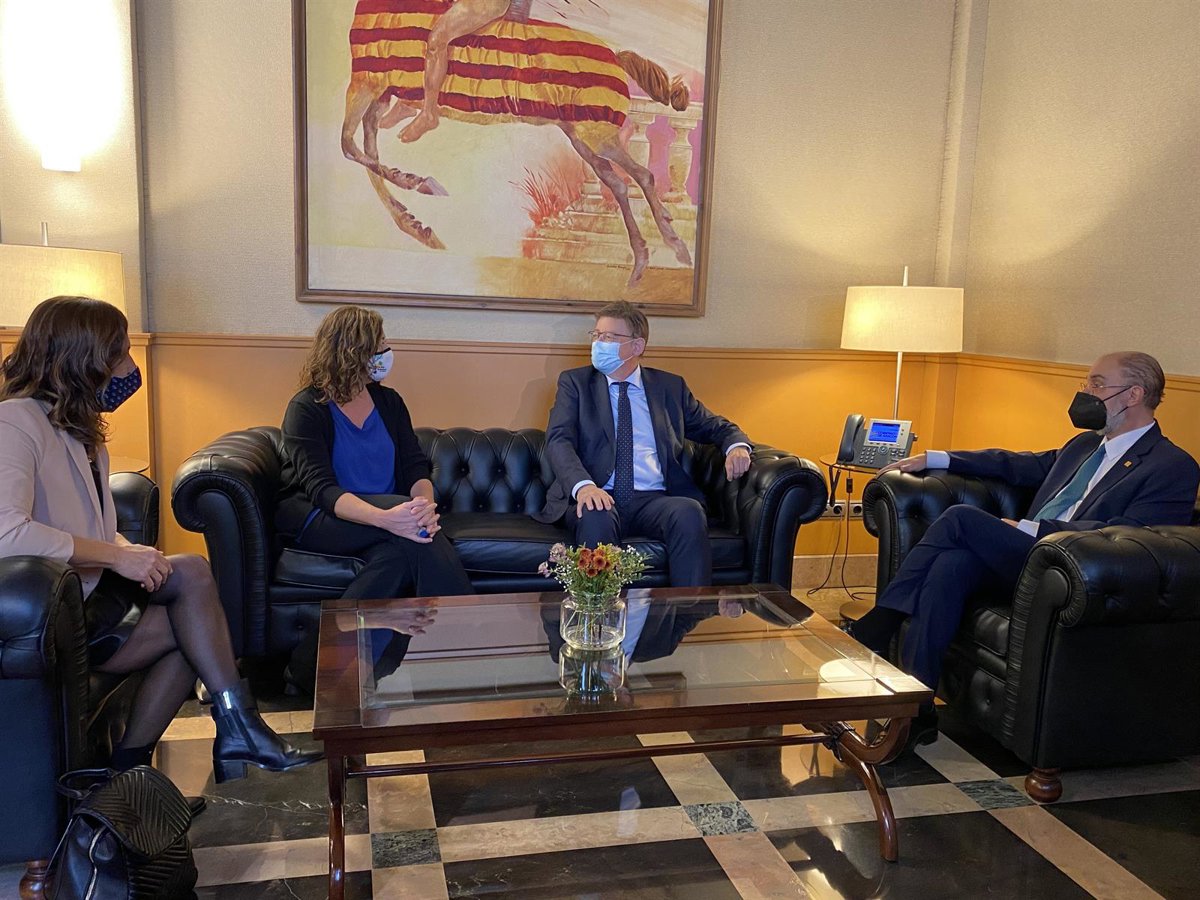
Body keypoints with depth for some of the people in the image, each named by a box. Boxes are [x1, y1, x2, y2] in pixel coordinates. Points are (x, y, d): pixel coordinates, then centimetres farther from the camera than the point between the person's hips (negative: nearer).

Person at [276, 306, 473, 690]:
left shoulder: (388, 402, 9)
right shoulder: (307, 409, -8)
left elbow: (416, 467, 2)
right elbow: (322, 489, -22)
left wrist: (426, 504, -23)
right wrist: (384, 517, -40)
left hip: (387, 515, 5)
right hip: (317, 519, -5)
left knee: (402, 550, -32)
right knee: (417, 537, -32)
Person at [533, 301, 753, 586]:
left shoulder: (670, 386, 19)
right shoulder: (575, 382, 13)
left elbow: (715, 426, 26)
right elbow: (559, 440, -2)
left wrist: (737, 446, -1)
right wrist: (583, 485, -23)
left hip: (655, 500, 2)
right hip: (597, 498, -1)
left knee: (690, 512, -32)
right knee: (597, 517, -37)